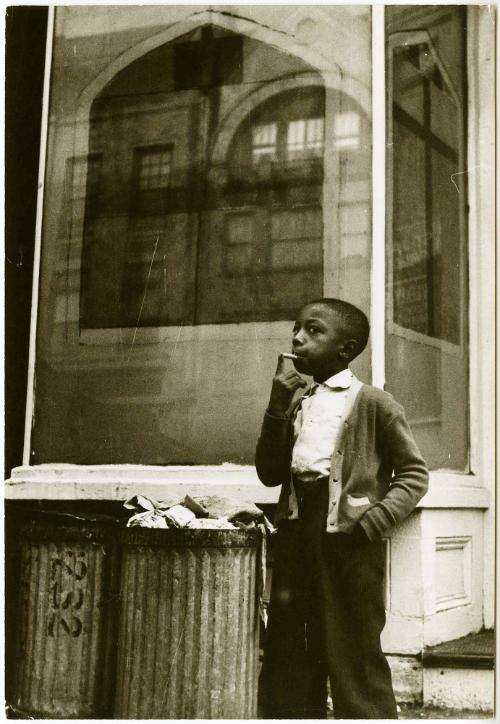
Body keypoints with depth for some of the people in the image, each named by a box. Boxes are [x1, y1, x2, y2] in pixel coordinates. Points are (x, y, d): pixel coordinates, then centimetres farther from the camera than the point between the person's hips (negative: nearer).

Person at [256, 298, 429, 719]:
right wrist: (277, 407, -1)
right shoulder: (296, 404, 15)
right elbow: (270, 473, 9)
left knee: (356, 660, 0)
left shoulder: (374, 403, -2)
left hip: (349, 539, -6)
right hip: (297, 532, 6)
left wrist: (377, 519, -15)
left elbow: (414, 474, -1)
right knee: (287, 657, 12)